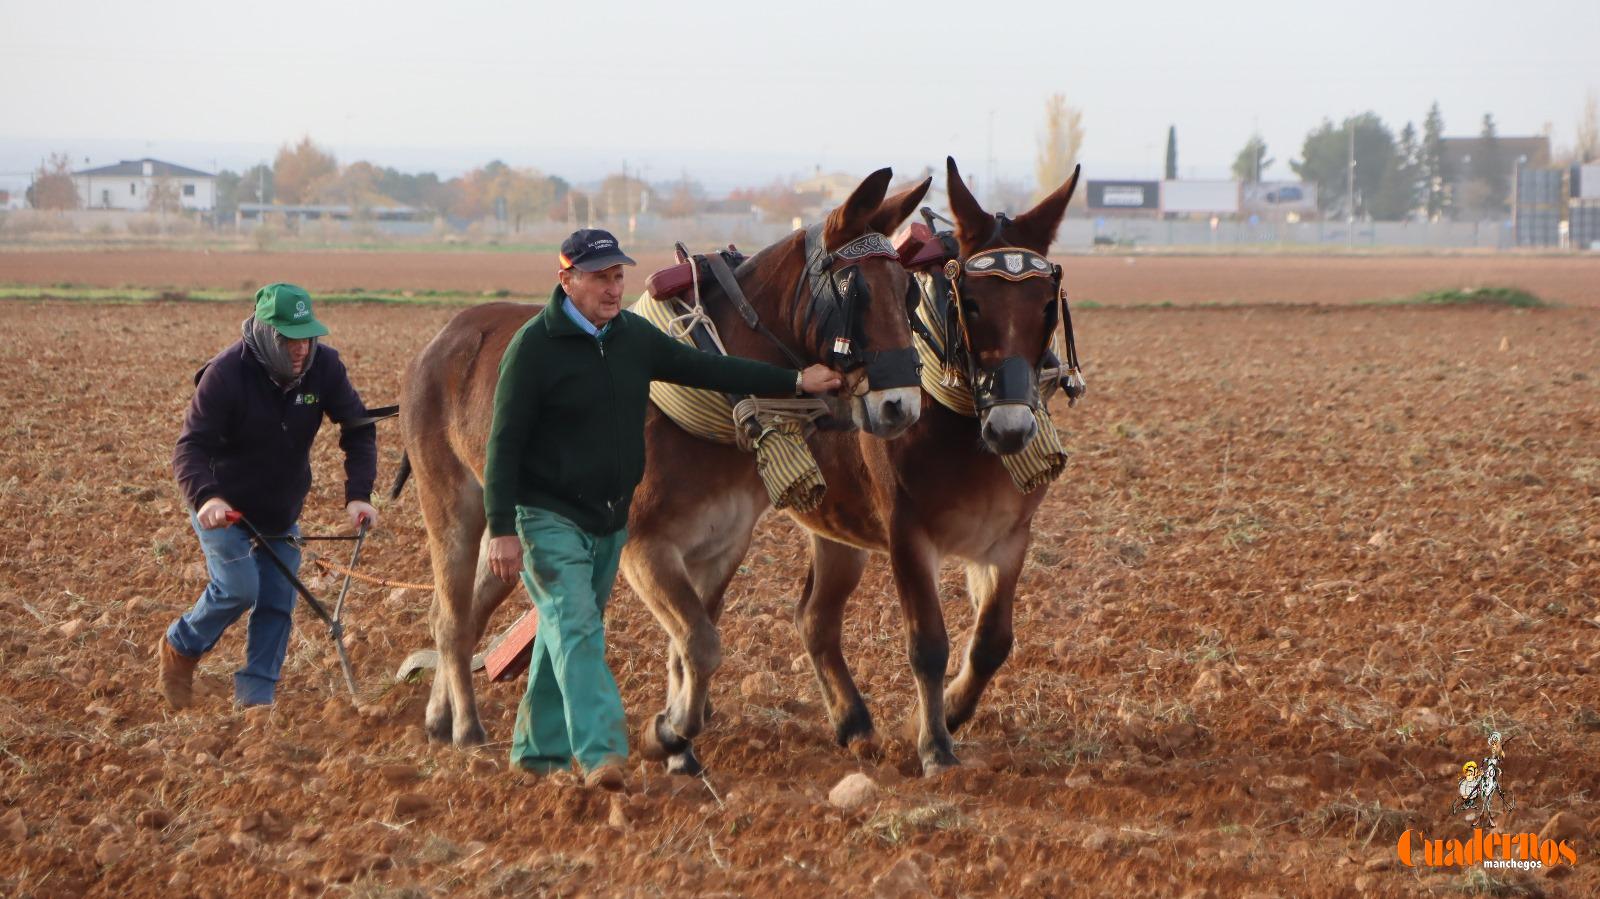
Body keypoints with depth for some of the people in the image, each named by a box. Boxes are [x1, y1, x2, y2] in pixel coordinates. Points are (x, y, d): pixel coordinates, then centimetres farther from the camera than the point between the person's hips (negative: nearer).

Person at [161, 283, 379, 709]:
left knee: (278, 603, -1)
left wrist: (357, 494, -21)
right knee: (238, 588, -17)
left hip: (281, 512, 5)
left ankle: (255, 697, 8)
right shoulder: (225, 374, -27)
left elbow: (359, 429, -7)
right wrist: (205, 497, -49)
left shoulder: (324, 366, -14)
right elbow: (189, 448, -29)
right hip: (223, 508, -5)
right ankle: (181, 648, 10)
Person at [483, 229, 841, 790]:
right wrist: (501, 530, -22)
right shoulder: (535, 346, -15)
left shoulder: (635, 337, 4)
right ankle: (600, 754, -29)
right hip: (548, 517, -7)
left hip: (611, 520, 7)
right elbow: (504, 444, -15)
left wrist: (796, 383, 12)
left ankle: (538, 749, 25)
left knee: (567, 631, 14)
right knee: (576, 628, -18)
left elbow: (709, 370, 13)